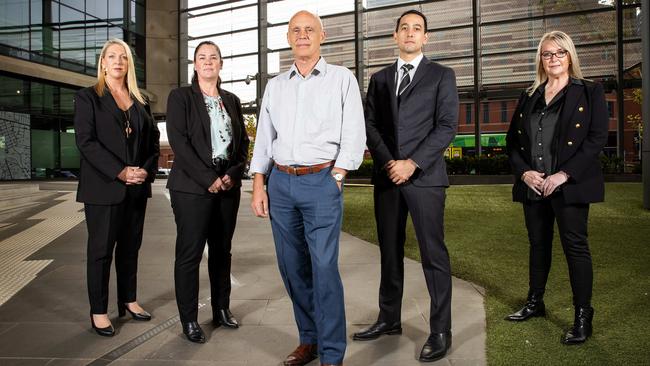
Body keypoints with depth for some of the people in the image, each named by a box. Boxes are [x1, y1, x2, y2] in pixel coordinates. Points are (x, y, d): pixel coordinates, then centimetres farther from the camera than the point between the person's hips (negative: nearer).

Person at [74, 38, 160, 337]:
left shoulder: (139, 102, 14)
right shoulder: (87, 97, 1)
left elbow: (153, 140, 10)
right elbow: (86, 141, -10)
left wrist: (147, 170, -8)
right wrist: (119, 172, -18)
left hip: (137, 187, 5)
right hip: (103, 187, -4)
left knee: (131, 247, 11)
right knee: (101, 249, 2)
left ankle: (128, 301, 23)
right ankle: (98, 311, 11)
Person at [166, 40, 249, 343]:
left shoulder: (232, 100, 14)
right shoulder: (180, 97, 1)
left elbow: (243, 142, 13)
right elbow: (178, 141, -9)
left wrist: (234, 174, -5)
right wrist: (208, 179, -15)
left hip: (228, 185, 5)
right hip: (192, 187, -4)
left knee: (222, 250, 11)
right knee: (189, 253, -1)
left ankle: (222, 310, 23)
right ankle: (189, 320, 9)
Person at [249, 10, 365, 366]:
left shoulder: (342, 79, 3)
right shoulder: (275, 85, 14)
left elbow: (353, 135, -2)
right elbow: (263, 138, 13)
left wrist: (336, 178, -9)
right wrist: (258, 186, 6)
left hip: (322, 181, -4)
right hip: (280, 182, 5)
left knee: (324, 268, -7)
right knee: (292, 267, 9)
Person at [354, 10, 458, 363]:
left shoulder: (441, 75, 6)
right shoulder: (380, 78, 16)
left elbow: (447, 126, -4)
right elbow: (370, 124, 9)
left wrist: (412, 163, -13)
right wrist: (387, 162, -7)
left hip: (424, 176, -4)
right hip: (386, 176, 4)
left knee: (433, 254, -3)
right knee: (389, 251, 11)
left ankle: (440, 331, 7)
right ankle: (389, 318, 24)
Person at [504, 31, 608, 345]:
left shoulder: (589, 92, 1)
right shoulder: (529, 97, 14)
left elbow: (597, 139, -7)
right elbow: (513, 140, 12)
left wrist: (564, 175, -16)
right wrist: (524, 172, -5)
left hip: (569, 186, -4)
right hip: (533, 185, 5)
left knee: (575, 245, -3)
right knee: (538, 245, 14)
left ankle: (583, 316, 7)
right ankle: (535, 303, 28)